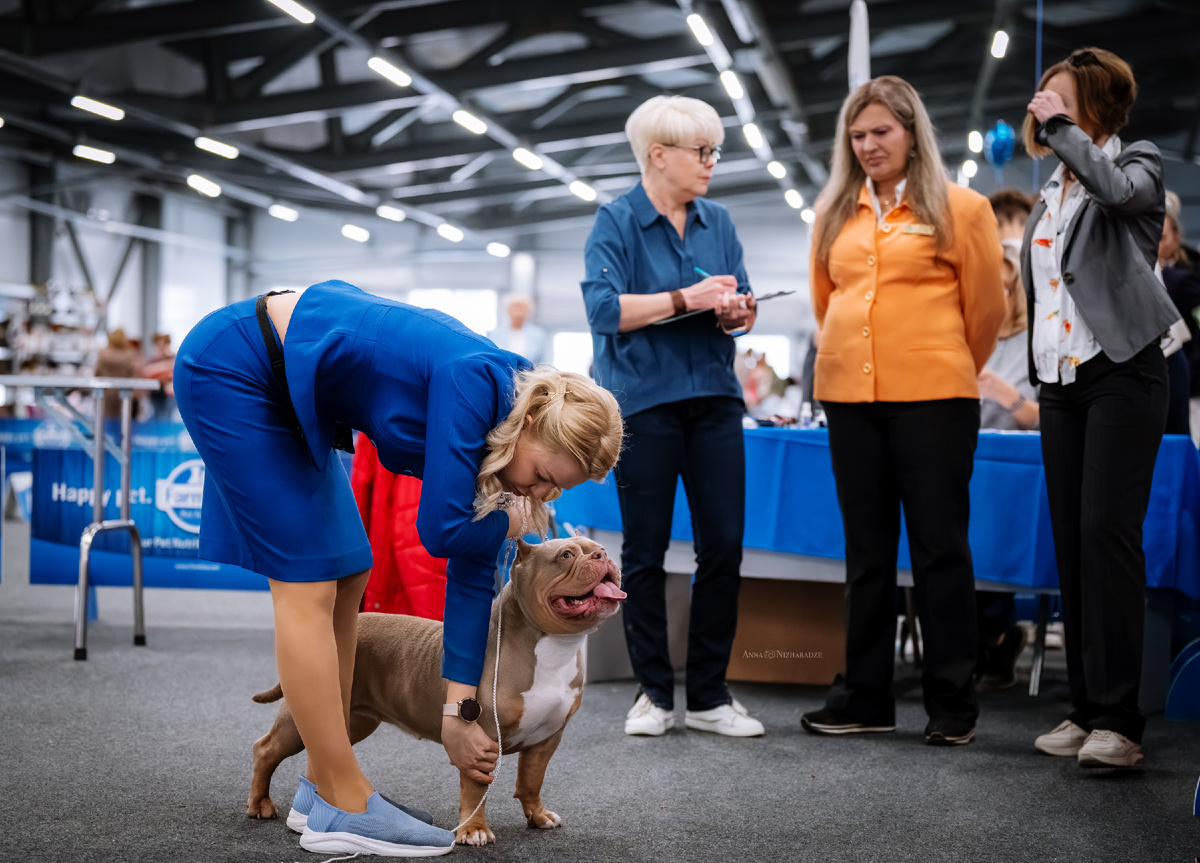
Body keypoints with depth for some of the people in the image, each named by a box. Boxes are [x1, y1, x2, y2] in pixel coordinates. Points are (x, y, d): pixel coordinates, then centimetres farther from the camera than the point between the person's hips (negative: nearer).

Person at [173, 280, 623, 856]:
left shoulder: (490, 417, 0)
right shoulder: (476, 381, -25)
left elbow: (472, 573, 4)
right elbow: (441, 530, -26)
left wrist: (460, 712, 6)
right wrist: (512, 524, -5)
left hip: (284, 396, 9)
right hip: (231, 369, -9)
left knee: (347, 577, 7)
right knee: (308, 585, -10)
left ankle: (322, 787, 14)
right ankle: (345, 809, -4)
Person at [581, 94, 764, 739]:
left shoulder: (718, 222, 13)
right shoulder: (616, 221, -3)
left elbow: (741, 304, 13)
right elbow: (604, 308, -14)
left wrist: (737, 311, -10)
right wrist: (686, 298, -20)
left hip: (712, 396, 5)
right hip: (643, 399, -4)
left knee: (724, 542, -1)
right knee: (645, 548, 2)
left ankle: (709, 696, 9)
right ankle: (653, 692, 14)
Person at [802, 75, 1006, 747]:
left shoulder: (960, 208, 0)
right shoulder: (835, 214, 13)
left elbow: (987, 307, 4)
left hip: (933, 398, -4)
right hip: (849, 397, 4)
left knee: (941, 547, -1)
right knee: (867, 550, 10)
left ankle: (954, 703, 7)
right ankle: (865, 697, 17)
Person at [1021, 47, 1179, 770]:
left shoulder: (1138, 163, 1)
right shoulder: (1052, 193, 19)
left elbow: (1116, 188, -24)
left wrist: (1060, 128, -14)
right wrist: (1039, 370, 15)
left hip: (1122, 373, -7)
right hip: (1062, 379, 7)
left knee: (1107, 532, -15)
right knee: (1071, 542, 5)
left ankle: (1119, 719, -15)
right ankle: (1086, 709, 10)